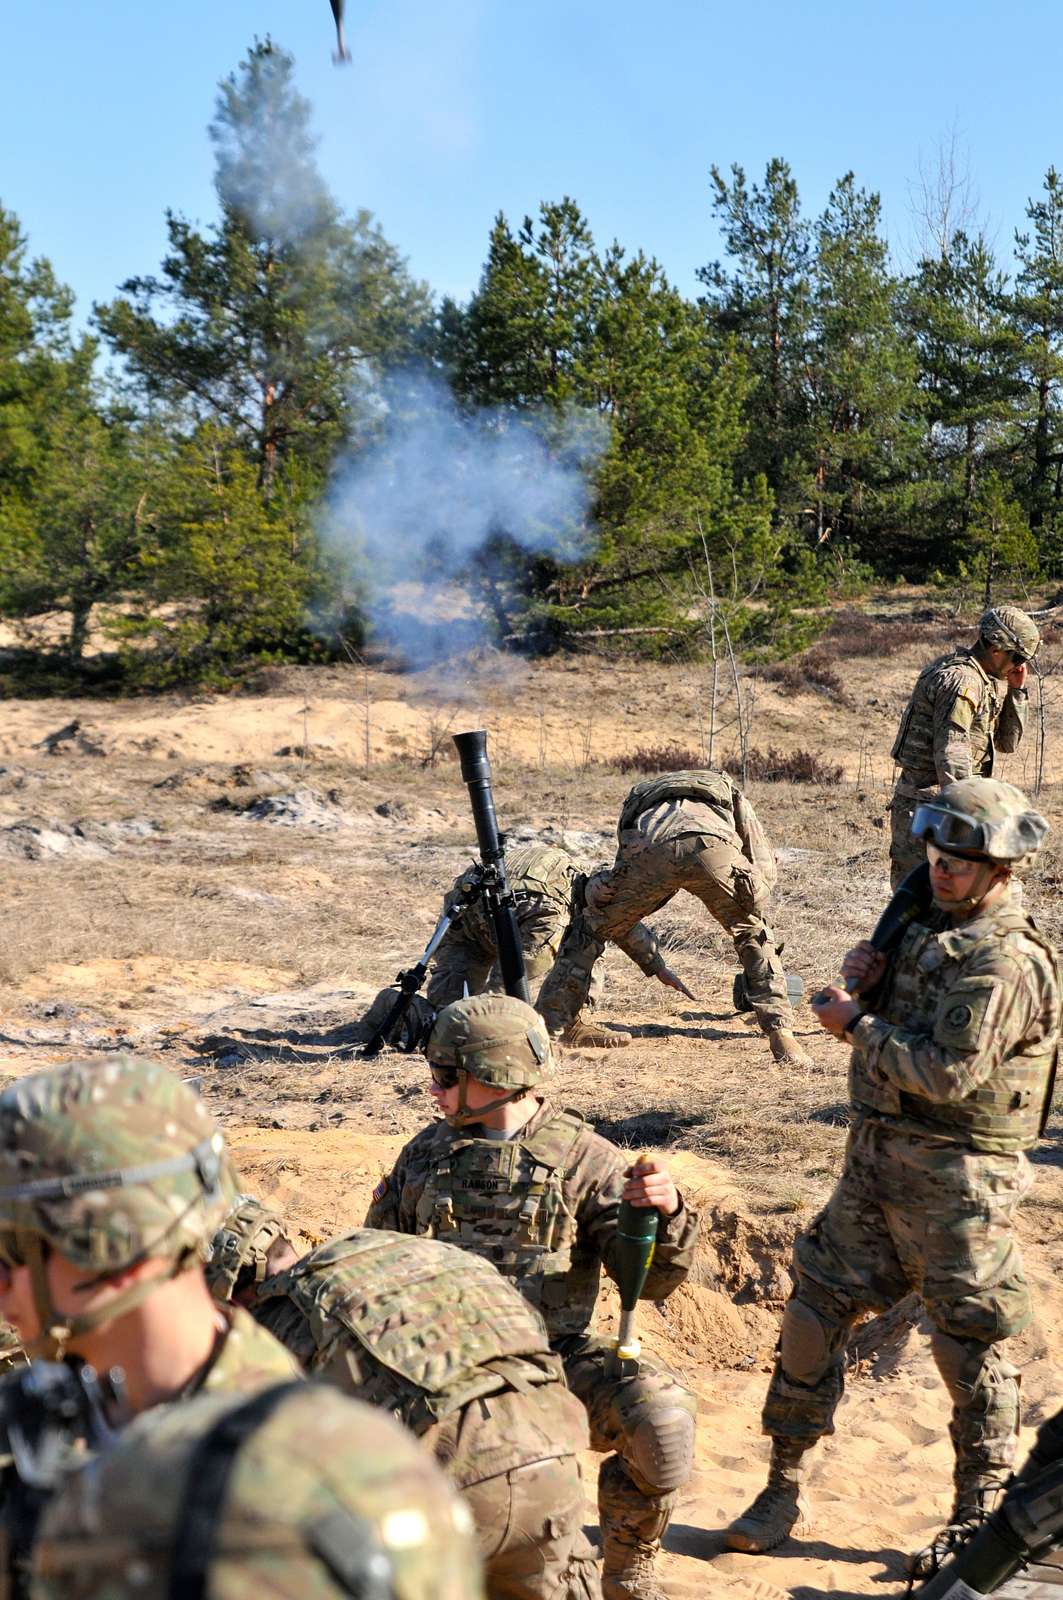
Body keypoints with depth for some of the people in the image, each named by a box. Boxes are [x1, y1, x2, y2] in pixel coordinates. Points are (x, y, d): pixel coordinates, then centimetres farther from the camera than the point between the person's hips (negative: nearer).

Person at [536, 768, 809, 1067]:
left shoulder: (639, 798, 47)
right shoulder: (730, 794, 43)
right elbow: (764, 866, 30)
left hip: (649, 852, 1)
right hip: (712, 848, 0)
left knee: (589, 931, 24)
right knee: (754, 936, 27)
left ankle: (545, 1029, 21)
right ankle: (781, 1035, 18)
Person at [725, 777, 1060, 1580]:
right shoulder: (934, 928, 11)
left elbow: (949, 1073, -25)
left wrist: (857, 1023, -15)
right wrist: (868, 981, -1)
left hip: (956, 1179, -9)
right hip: (877, 1156, 9)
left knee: (972, 1343, 5)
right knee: (817, 1309, 9)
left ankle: (978, 1515, 22)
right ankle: (784, 1489, 20)